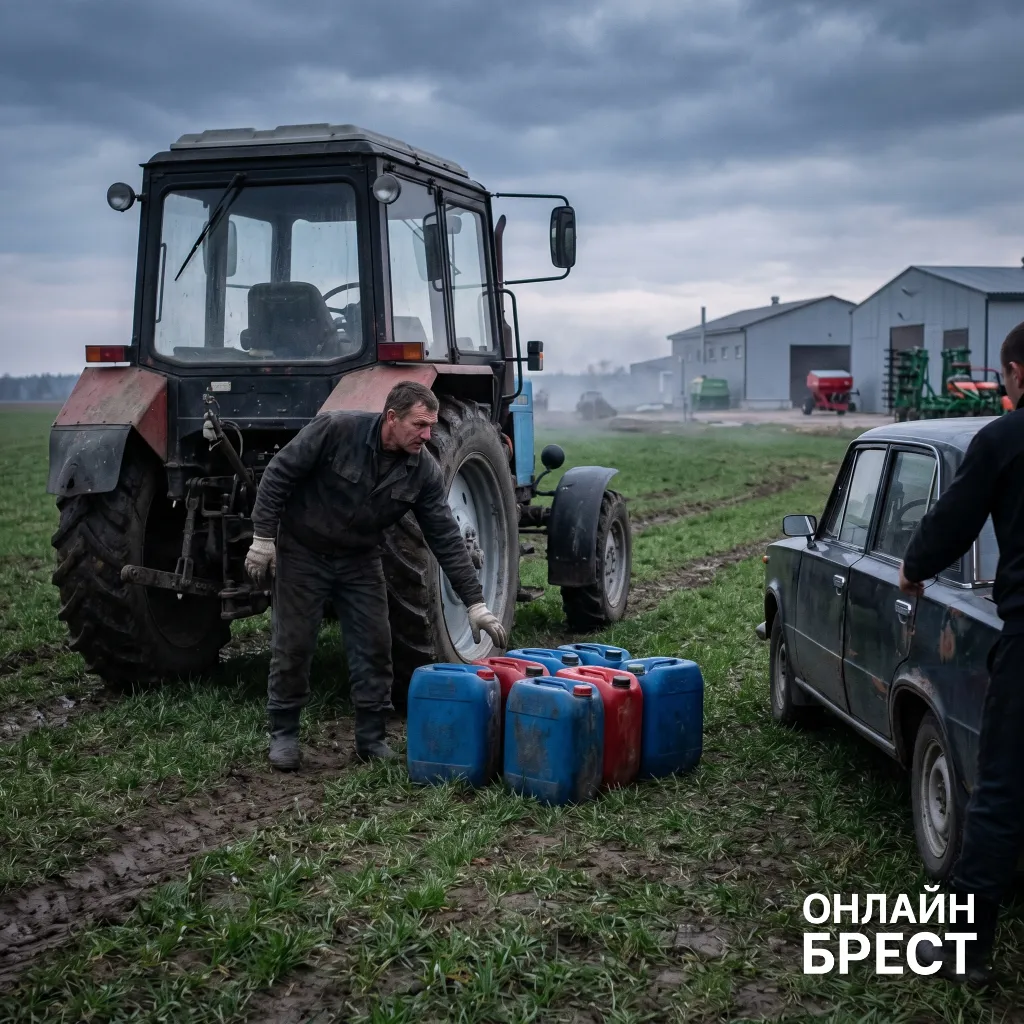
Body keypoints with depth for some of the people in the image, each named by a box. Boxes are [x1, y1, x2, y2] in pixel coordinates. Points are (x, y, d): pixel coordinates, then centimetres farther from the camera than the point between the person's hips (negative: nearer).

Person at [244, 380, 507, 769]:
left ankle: (371, 736, 14)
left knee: (374, 645, 0)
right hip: (302, 552, -3)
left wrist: (476, 604, -14)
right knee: (293, 646, 1)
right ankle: (283, 733, 17)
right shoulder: (335, 430, -25)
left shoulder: (424, 470, -14)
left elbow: (446, 539, -11)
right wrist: (263, 538, -18)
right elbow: (278, 475, -17)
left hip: (360, 560, 4)